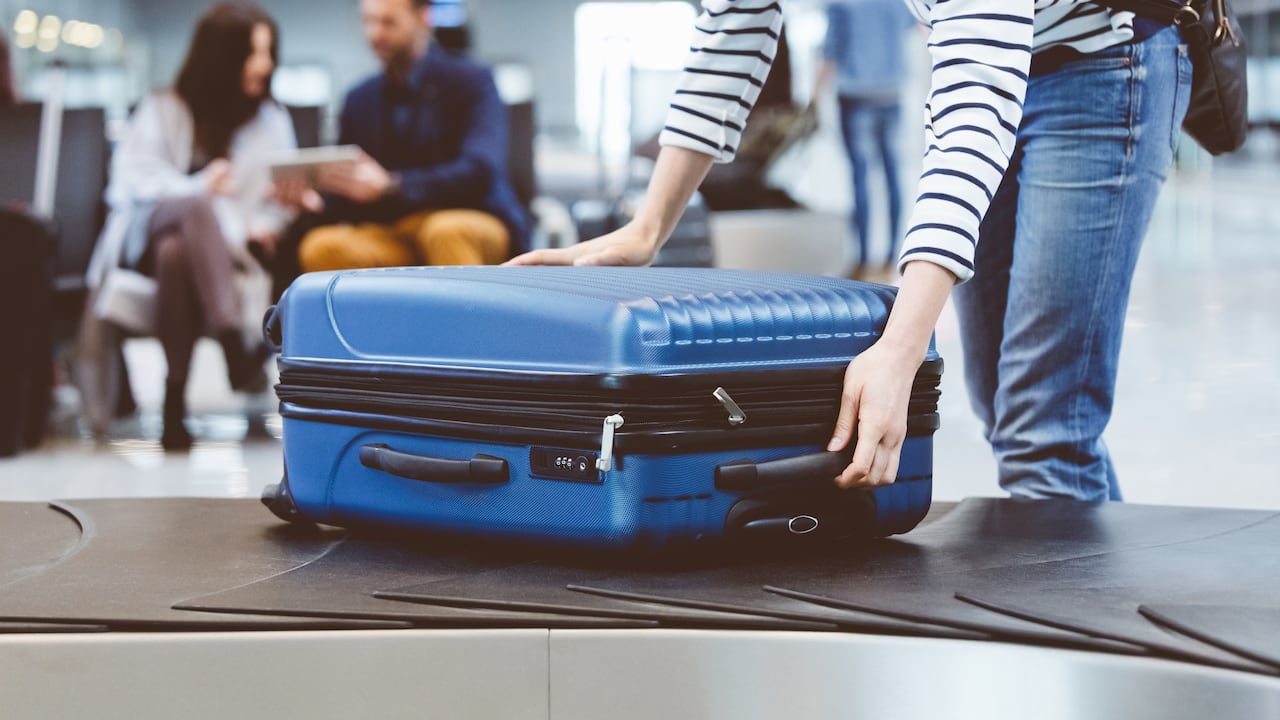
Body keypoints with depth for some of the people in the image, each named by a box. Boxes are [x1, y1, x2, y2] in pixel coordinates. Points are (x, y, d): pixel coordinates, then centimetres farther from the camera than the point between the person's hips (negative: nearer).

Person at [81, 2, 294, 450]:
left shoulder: (272, 120, 19)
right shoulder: (161, 112, 13)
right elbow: (132, 176, 1)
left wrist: (263, 225, -10)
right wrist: (195, 189, -18)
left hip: (226, 244, 1)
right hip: (148, 234, -1)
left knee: (177, 253, -40)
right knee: (198, 207, -40)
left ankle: (175, 397, -45)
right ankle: (234, 346, -56)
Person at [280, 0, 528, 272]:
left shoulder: (472, 81, 0)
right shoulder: (361, 99, 16)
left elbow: (480, 171, -16)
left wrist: (391, 185, -29)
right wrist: (317, 201, -11)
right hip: (394, 237, 4)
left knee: (446, 231, -39)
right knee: (321, 247, -25)